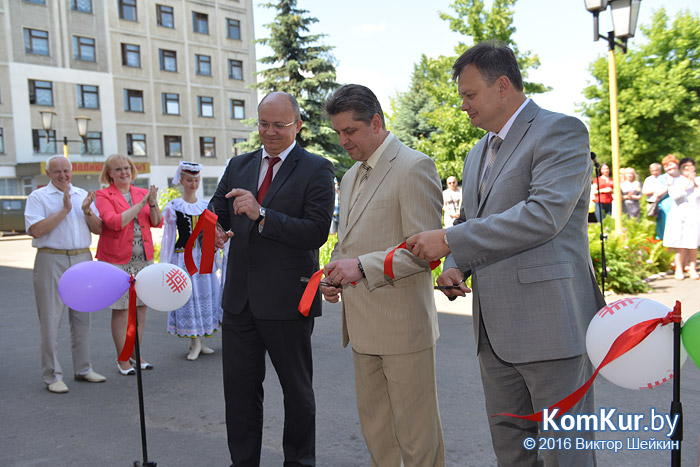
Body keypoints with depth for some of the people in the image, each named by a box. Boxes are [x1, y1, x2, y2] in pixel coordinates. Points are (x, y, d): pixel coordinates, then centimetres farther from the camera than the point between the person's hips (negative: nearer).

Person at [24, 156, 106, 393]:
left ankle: (83, 369, 21)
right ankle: (52, 375, 7)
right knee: (51, 318, -1)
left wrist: (87, 211, -8)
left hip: (82, 259, 5)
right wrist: (64, 210, -14)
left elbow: (99, 229, 10)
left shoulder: (83, 195, 14)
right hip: (52, 260, -4)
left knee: (81, 316, 10)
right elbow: (35, 230, -13)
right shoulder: (38, 197, 1)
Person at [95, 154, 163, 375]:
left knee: (140, 307, 8)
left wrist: (153, 203, -11)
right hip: (117, 260, -4)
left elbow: (157, 222, 6)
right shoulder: (103, 195, -2)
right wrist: (140, 204, -16)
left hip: (143, 258, 5)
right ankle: (122, 360, 11)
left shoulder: (142, 193, 12)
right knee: (121, 309, 0)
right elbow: (114, 222, -17)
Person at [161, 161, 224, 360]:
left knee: (206, 295, 6)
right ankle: (195, 341, 9)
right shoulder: (173, 207, -3)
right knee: (188, 297, 1)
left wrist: (216, 261, 13)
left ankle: (198, 341, 17)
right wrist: (166, 264, -2)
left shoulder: (206, 206, 7)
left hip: (204, 256, 4)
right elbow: (169, 238, -1)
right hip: (184, 257, -4)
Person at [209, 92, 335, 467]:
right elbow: (216, 211, 9)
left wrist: (261, 214, -24)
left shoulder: (316, 169, -6)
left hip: (287, 300, -5)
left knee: (297, 390, 13)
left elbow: (317, 232, -16)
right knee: (239, 389, 14)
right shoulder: (238, 166, 11)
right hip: (239, 296, 5)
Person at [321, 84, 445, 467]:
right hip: (363, 326, 8)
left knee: (417, 435, 5)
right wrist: (335, 275, 5)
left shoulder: (414, 166, -11)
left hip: (403, 324, -8)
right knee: (374, 429, 18)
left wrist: (363, 267, -25)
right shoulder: (350, 177, 17)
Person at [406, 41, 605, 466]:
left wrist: (450, 240, -19)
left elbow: (544, 214, -21)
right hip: (496, 330, 8)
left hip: (550, 320, -8)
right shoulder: (477, 154, 19)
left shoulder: (561, 131, -7)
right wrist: (454, 267, 4)